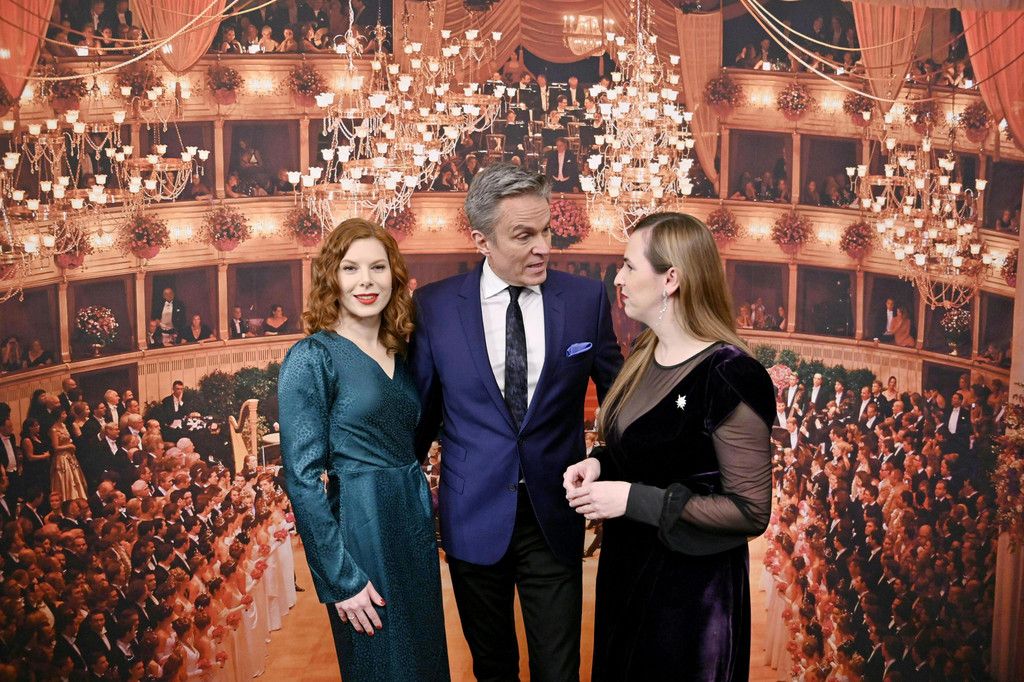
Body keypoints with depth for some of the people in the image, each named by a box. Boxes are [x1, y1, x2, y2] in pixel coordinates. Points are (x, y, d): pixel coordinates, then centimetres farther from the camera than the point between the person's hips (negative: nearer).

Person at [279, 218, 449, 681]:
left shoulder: (399, 353, 9)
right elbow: (302, 478, -15)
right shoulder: (311, 357, -12)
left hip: (415, 523, 7)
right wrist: (341, 578, -16)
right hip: (361, 531, -7)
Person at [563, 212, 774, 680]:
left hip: (689, 584, -8)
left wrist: (632, 500, -24)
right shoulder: (647, 354, 2)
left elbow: (751, 511, -22)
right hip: (627, 564, 8)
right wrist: (600, 464, -4)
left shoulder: (728, 377, -24)